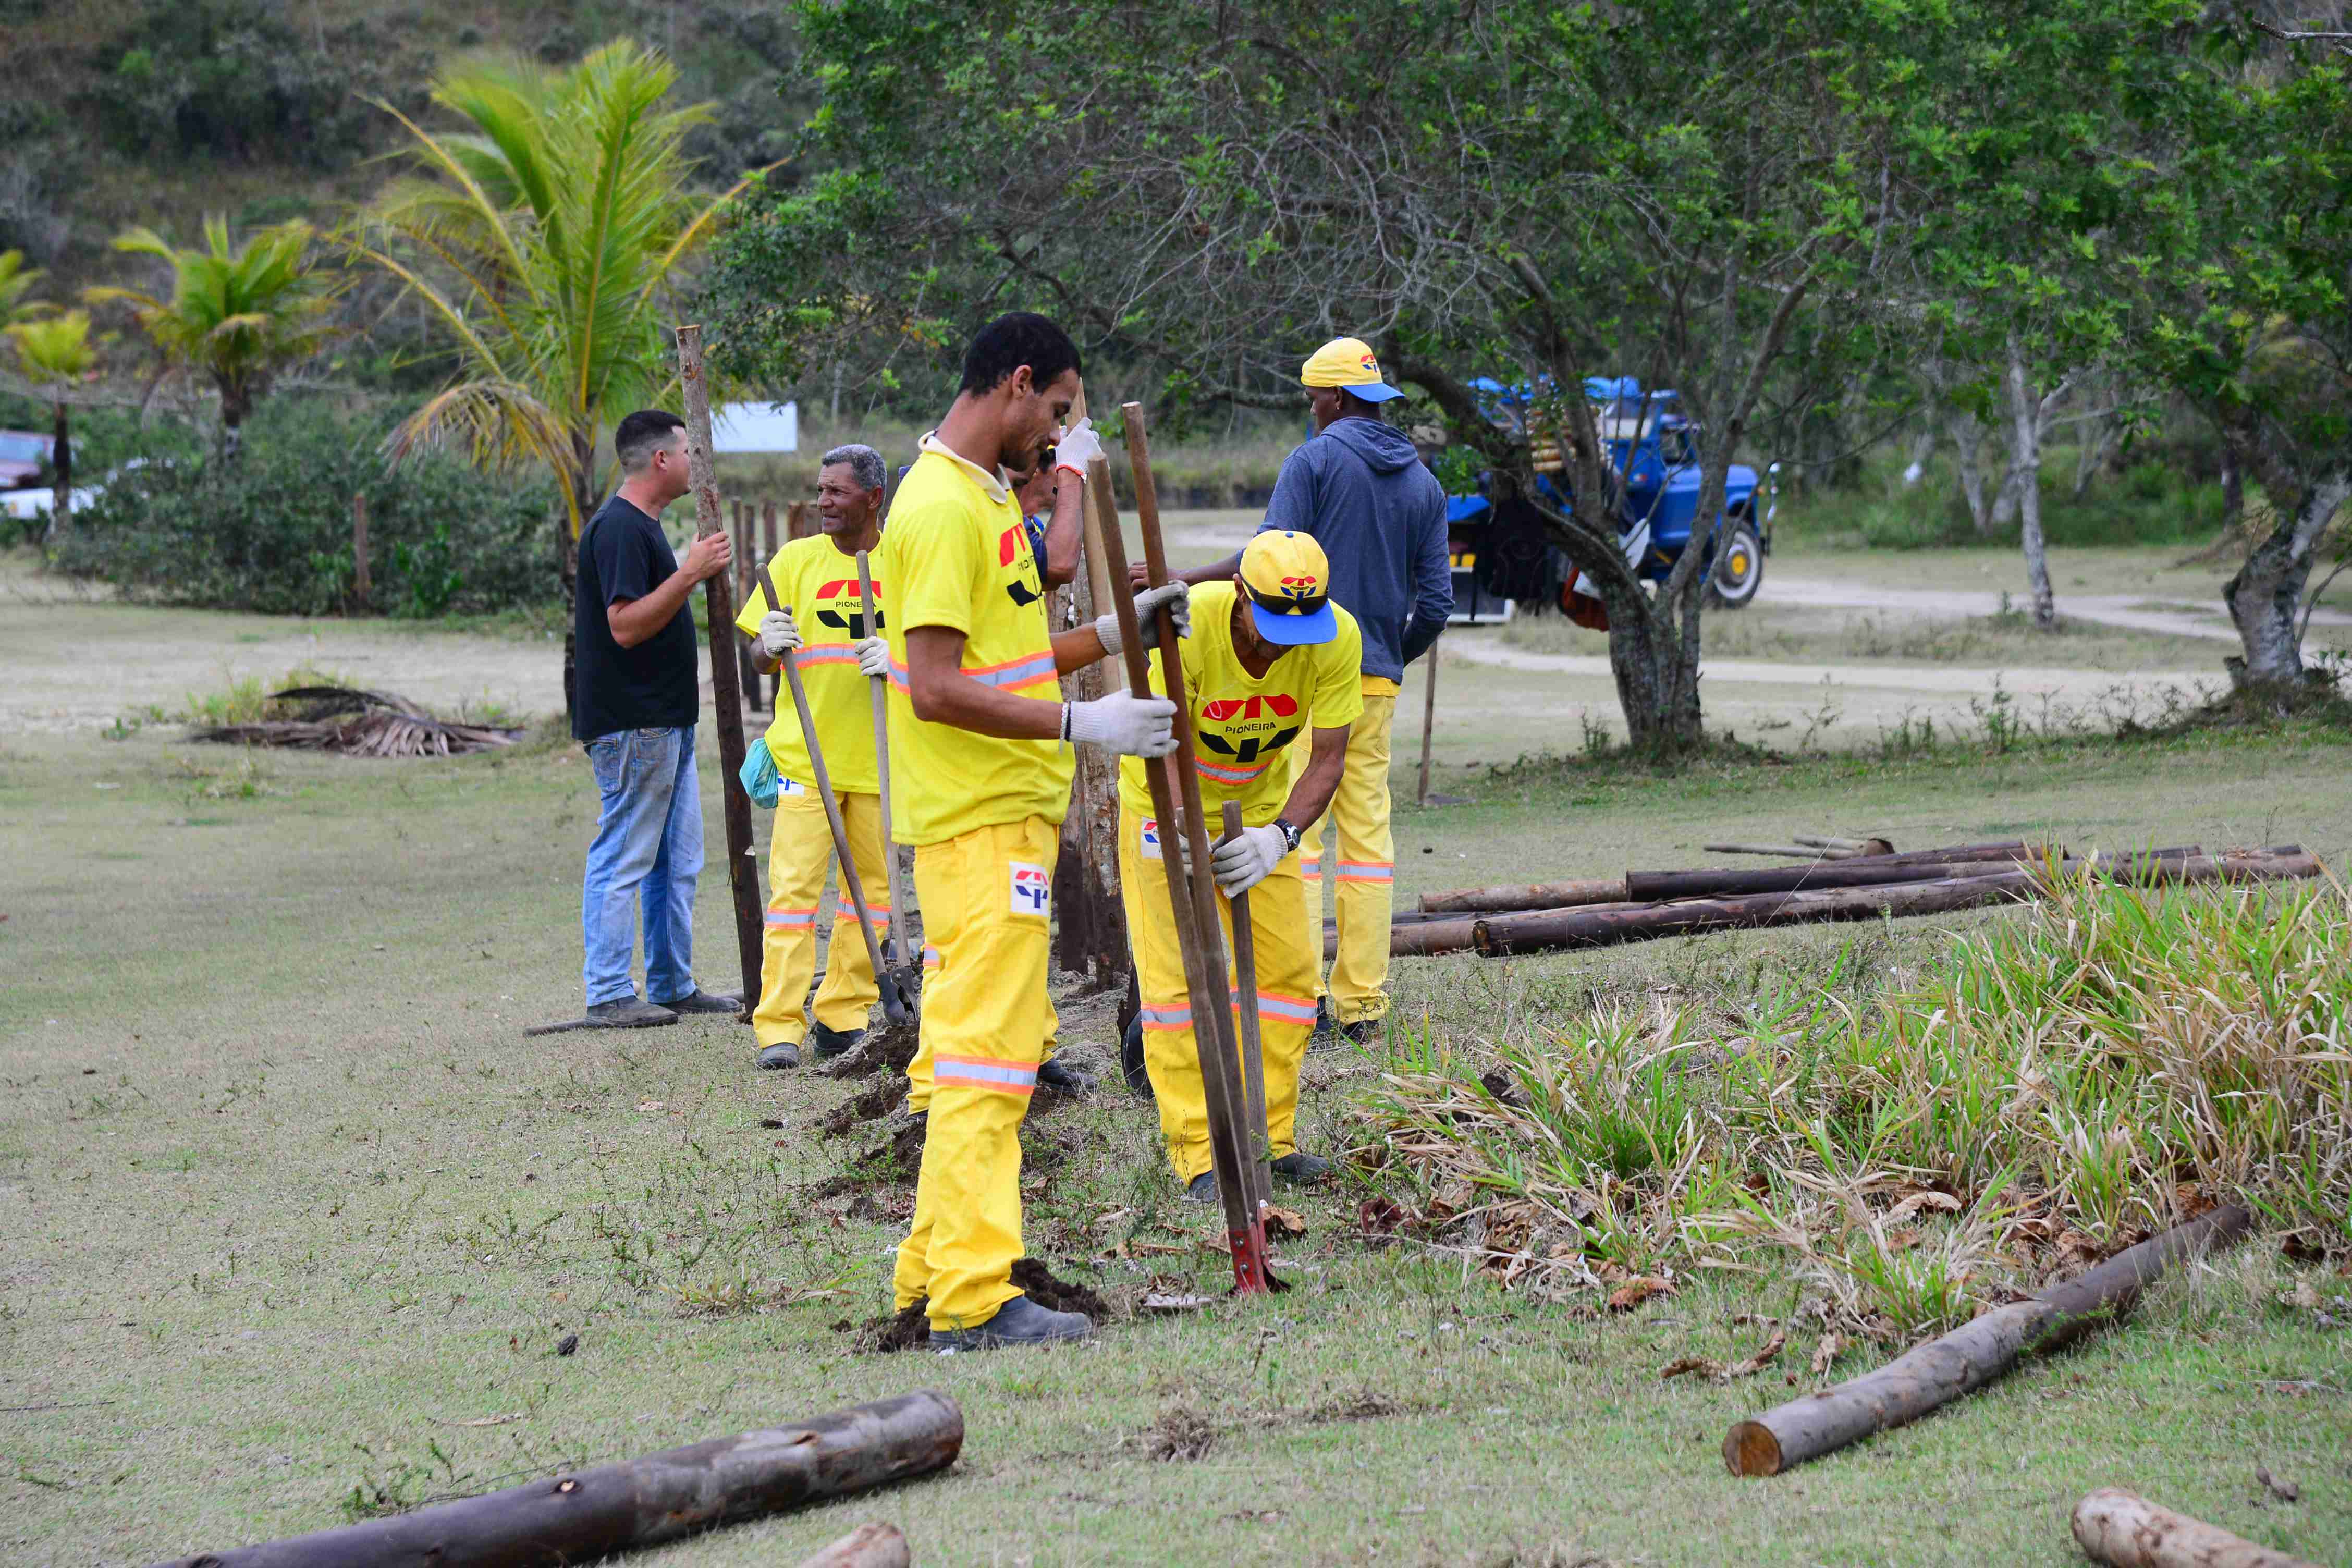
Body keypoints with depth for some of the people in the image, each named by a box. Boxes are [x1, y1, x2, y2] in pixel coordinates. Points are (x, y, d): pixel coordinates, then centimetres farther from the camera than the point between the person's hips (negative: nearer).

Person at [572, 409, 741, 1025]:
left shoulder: (641, 526, 17)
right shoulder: (619, 528, -16)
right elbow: (625, 625, -23)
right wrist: (690, 574, -24)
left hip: (664, 720, 11)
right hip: (633, 725, -11)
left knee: (677, 859, 12)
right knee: (624, 857, -6)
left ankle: (674, 985, 18)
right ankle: (609, 993, -3)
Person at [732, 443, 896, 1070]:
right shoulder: (796, 560, 3)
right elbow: (759, 660, 5)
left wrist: (900, 659, -15)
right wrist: (770, 647, -18)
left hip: (880, 757, 2)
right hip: (807, 754, -2)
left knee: (874, 886, 6)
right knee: (794, 886, -8)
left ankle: (843, 1013, 17)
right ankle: (779, 1027, -9)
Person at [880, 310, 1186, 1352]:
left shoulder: (980, 498, 17)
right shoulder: (942, 507, -16)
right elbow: (938, 688, -22)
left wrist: (1114, 633, 14)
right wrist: (1081, 725, -22)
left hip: (1002, 816, 11)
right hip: (981, 823, -11)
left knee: (971, 1051, 14)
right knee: (986, 1054, -10)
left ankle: (934, 1272, 20)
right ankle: (973, 1298, -11)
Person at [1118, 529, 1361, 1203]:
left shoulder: (1338, 637, -24)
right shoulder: (1187, 625, -34)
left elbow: (1327, 757, -20)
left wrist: (1278, 836, -37)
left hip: (1261, 805, 4)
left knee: (1287, 966, 1)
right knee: (1179, 972, -10)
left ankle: (1267, 1138, 13)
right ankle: (1196, 1152, -6)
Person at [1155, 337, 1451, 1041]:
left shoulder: (1314, 461, -4)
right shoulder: (1423, 482, 14)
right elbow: (1436, 600, 11)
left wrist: (1183, 580, -9)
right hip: (1377, 680, 6)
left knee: (1295, 825, -6)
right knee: (1367, 828, 6)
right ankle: (1362, 1000, 4)